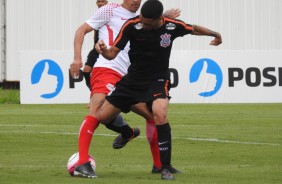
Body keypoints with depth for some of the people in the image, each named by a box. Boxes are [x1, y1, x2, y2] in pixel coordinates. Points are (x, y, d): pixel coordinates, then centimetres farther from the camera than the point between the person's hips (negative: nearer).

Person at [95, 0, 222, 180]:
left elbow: (194, 29, 8)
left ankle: (165, 168, -19)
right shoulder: (131, 25, -17)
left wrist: (215, 35, 22)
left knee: (160, 115, -31)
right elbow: (113, 53, -14)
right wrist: (104, 50, -38)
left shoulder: (173, 26, -15)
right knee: (101, 116, 2)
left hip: (158, 82, -2)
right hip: (132, 81, 2)